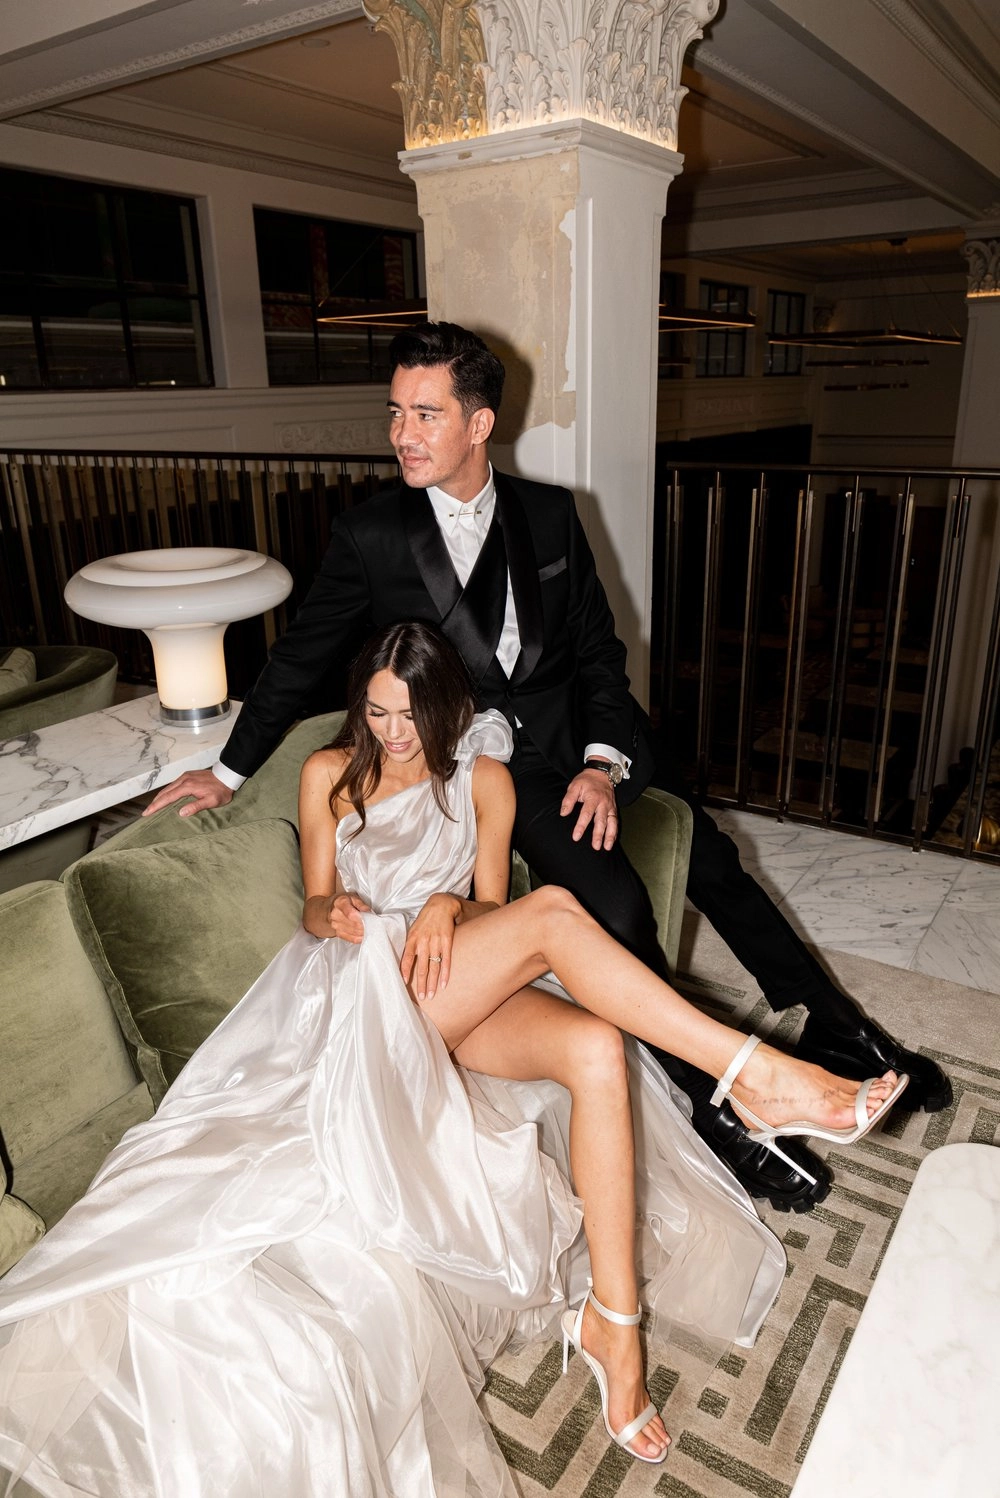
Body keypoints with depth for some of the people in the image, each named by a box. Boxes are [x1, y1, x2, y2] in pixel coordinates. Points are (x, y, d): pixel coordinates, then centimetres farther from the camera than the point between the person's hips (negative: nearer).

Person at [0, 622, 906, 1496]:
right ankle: (755, 1074, -31)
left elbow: (490, 906, 10)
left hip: (465, 990, 3)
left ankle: (613, 1324, -22)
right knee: (554, 912, -30)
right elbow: (316, 904, 10)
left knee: (598, 1048, -31)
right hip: (361, 989, -3)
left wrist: (448, 905, -14)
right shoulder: (330, 775, 11)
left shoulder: (483, 777, 14)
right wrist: (334, 914, -15)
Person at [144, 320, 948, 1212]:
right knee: (616, 905, -23)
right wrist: (231, 770, 10)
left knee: (710, 855, -6)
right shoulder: (372, 536, -3)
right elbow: (304, 657, 7)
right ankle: (718, 1106, -6)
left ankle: (837, 1030, 15)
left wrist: (603, 761, -9)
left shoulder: (549, 513, 4)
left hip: (581, 733, 4)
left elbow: (599, 649, 6)